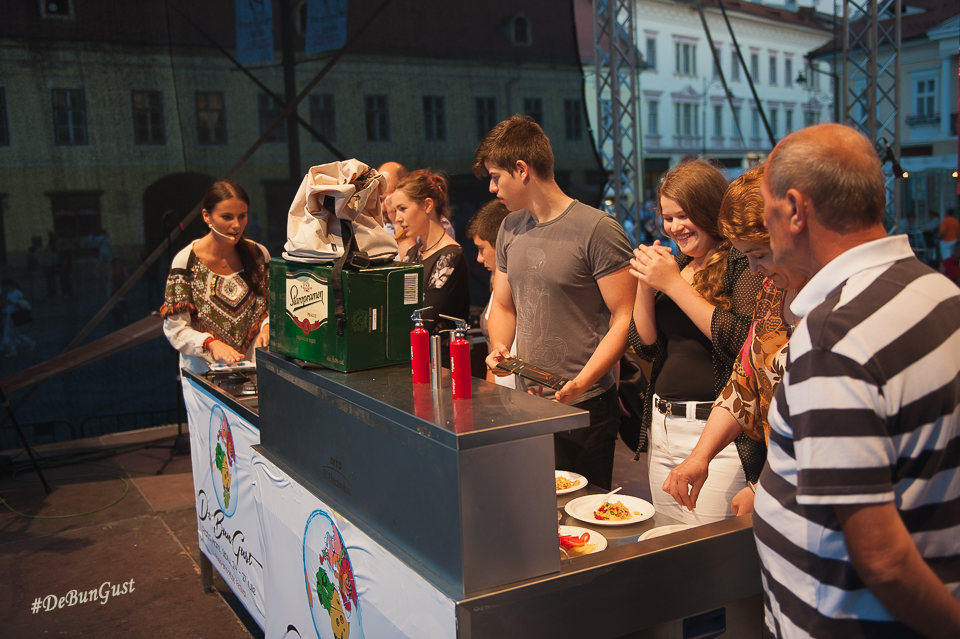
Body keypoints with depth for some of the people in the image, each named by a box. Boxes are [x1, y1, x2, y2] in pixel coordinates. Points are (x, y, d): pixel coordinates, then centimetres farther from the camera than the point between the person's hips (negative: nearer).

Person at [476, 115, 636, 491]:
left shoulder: (597, 230, -11)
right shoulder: (509, 230, 10)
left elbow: (625, 317, -12)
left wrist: (581, 383, -22)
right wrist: (499, 347, 0)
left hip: (585, 408, -6)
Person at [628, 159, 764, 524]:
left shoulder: (745, 262, -8)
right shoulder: (675, 264, 13)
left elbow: (743, 340, -22)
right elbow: (645, 346, 12)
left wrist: (674, 284, -17)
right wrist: (645, 283, -3)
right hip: (662, 430, 7)